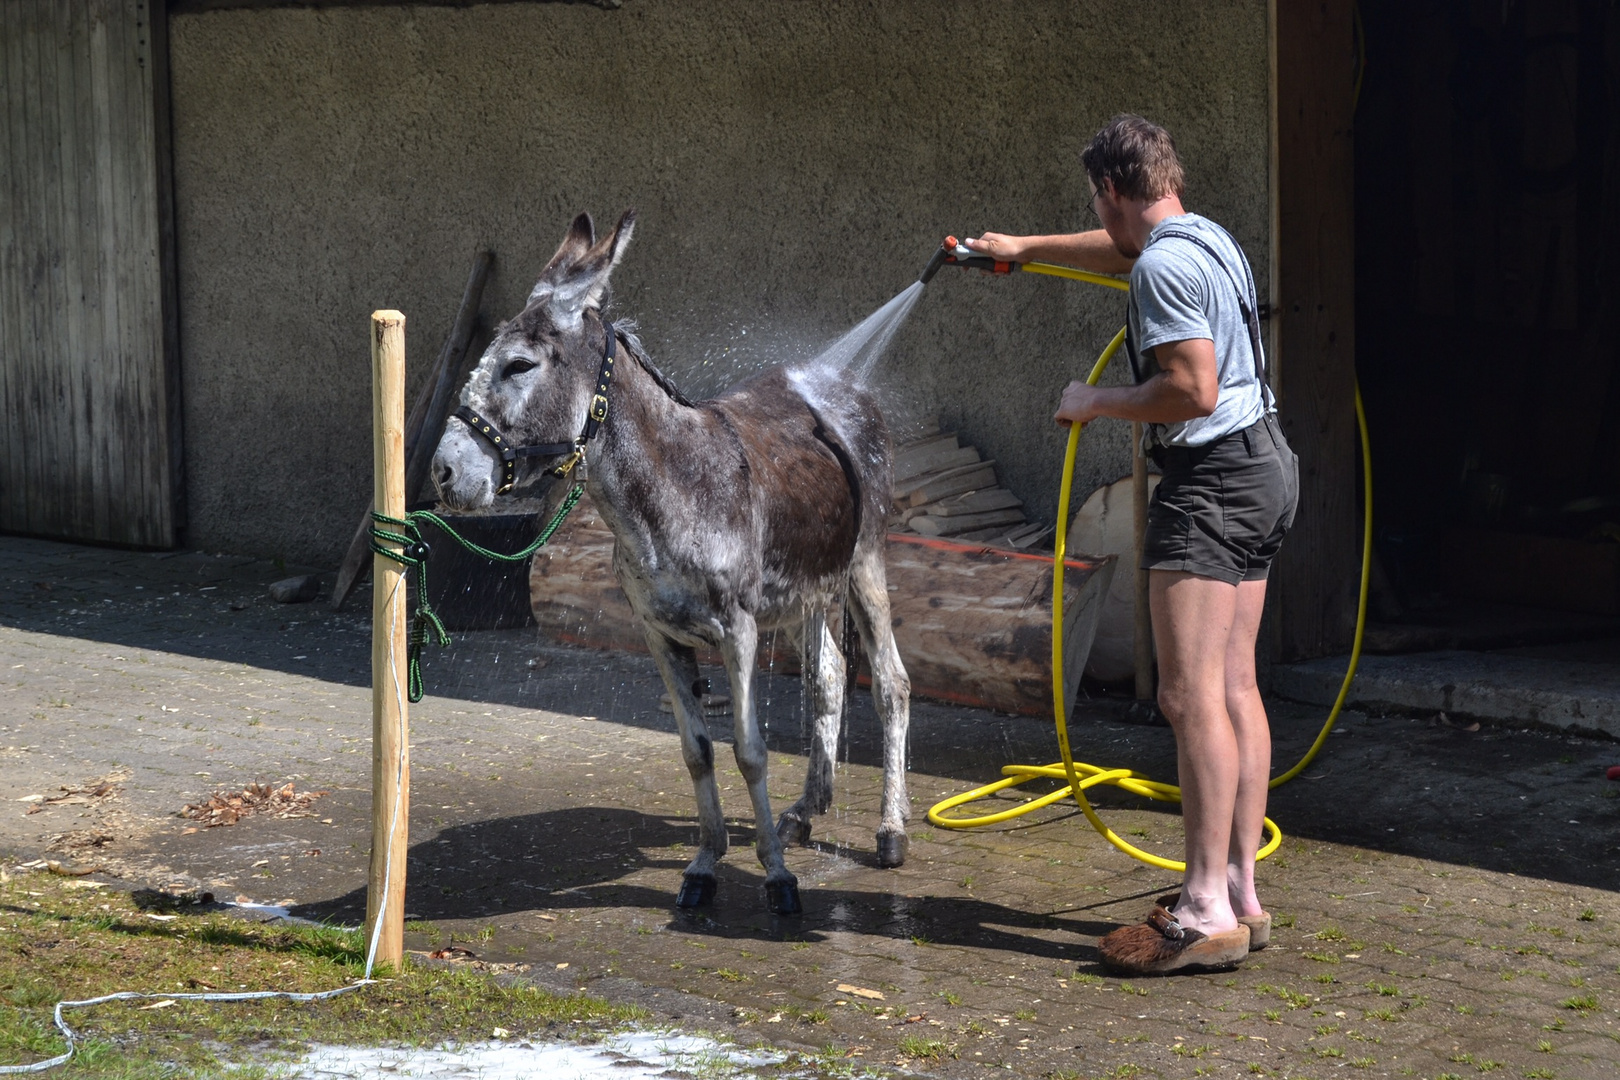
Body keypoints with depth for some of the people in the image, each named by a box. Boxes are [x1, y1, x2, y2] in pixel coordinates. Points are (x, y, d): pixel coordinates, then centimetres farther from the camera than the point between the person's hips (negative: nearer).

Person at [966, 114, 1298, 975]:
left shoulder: (1165, 266, -14)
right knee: (1234, 687, 10)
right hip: (1261, 464, 11)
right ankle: (1242, 893, 12)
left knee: (1192, 693, -13)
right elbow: (1118, 250, 39)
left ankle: (1207, 910, -16)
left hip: (1214, 477, -10)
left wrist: (1097, 404, -8)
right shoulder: (1207, 239, 18)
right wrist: (1023, 249, 52)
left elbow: (1193, 390, -23)